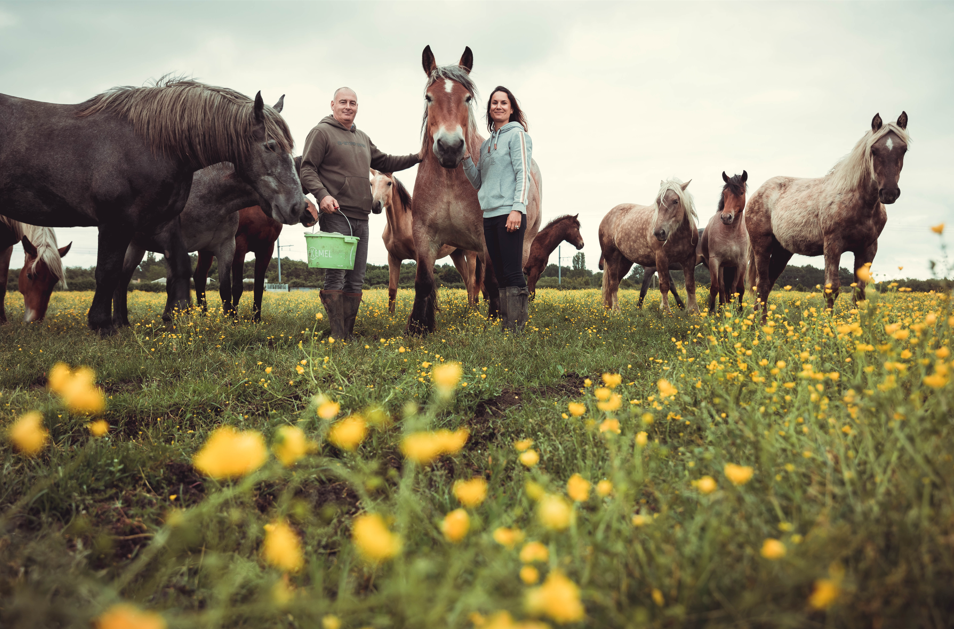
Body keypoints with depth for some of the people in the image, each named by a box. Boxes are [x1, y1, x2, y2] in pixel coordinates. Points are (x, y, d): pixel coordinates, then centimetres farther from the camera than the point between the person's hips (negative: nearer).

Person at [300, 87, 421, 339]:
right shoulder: (321, 132, 0)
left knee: (356, 279, 8)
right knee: (335, 276, -10)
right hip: (335, 214, -7)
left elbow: (384, 162, 31)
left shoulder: (362, 138, 23)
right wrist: (322, 194, -24)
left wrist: (417, 157, 22)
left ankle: (349, 334, 14)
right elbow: (307, 169, -8)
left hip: (361, 217, 8)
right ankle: (337, 336, -8)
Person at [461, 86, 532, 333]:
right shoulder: (487, 143, 20)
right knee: (500, 276, 7)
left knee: (513, 274, -10)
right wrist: (466, 157, 8)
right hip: (489, 216, 7)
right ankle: (504, 329, 10)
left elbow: (523, 173, -9)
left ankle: (517, 330, -10)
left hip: (509, 214, -7)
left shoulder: (516, 134, 0)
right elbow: (478, 182, 22)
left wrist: (517, 209, -19)